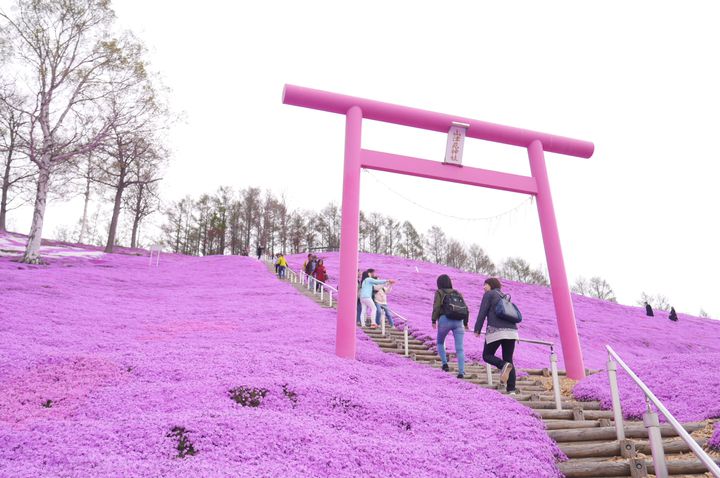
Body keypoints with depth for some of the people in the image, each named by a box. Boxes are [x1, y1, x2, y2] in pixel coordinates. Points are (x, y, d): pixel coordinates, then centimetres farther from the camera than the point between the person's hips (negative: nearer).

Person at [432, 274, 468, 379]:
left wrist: (433, 320, -2)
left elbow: (436, 307, -6)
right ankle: (461, 371, -13)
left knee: (440, 343, 21)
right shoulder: (457, 293, 19)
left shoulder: (439, 293, 8)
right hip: (458, 321, 3)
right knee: (460, 348, -2)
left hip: (444, 320, -2)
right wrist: (465, 323, 23)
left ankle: (445, 363, 7)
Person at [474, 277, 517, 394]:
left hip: (496, 330, -6)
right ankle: (511, 390, -5)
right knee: (509, 360, 6)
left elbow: (482, 313, -2)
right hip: (511, 331, 6)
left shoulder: (489, 294, 6)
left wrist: (477, 330, 1)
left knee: (487, 355, 6)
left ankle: (503, 365, -23)